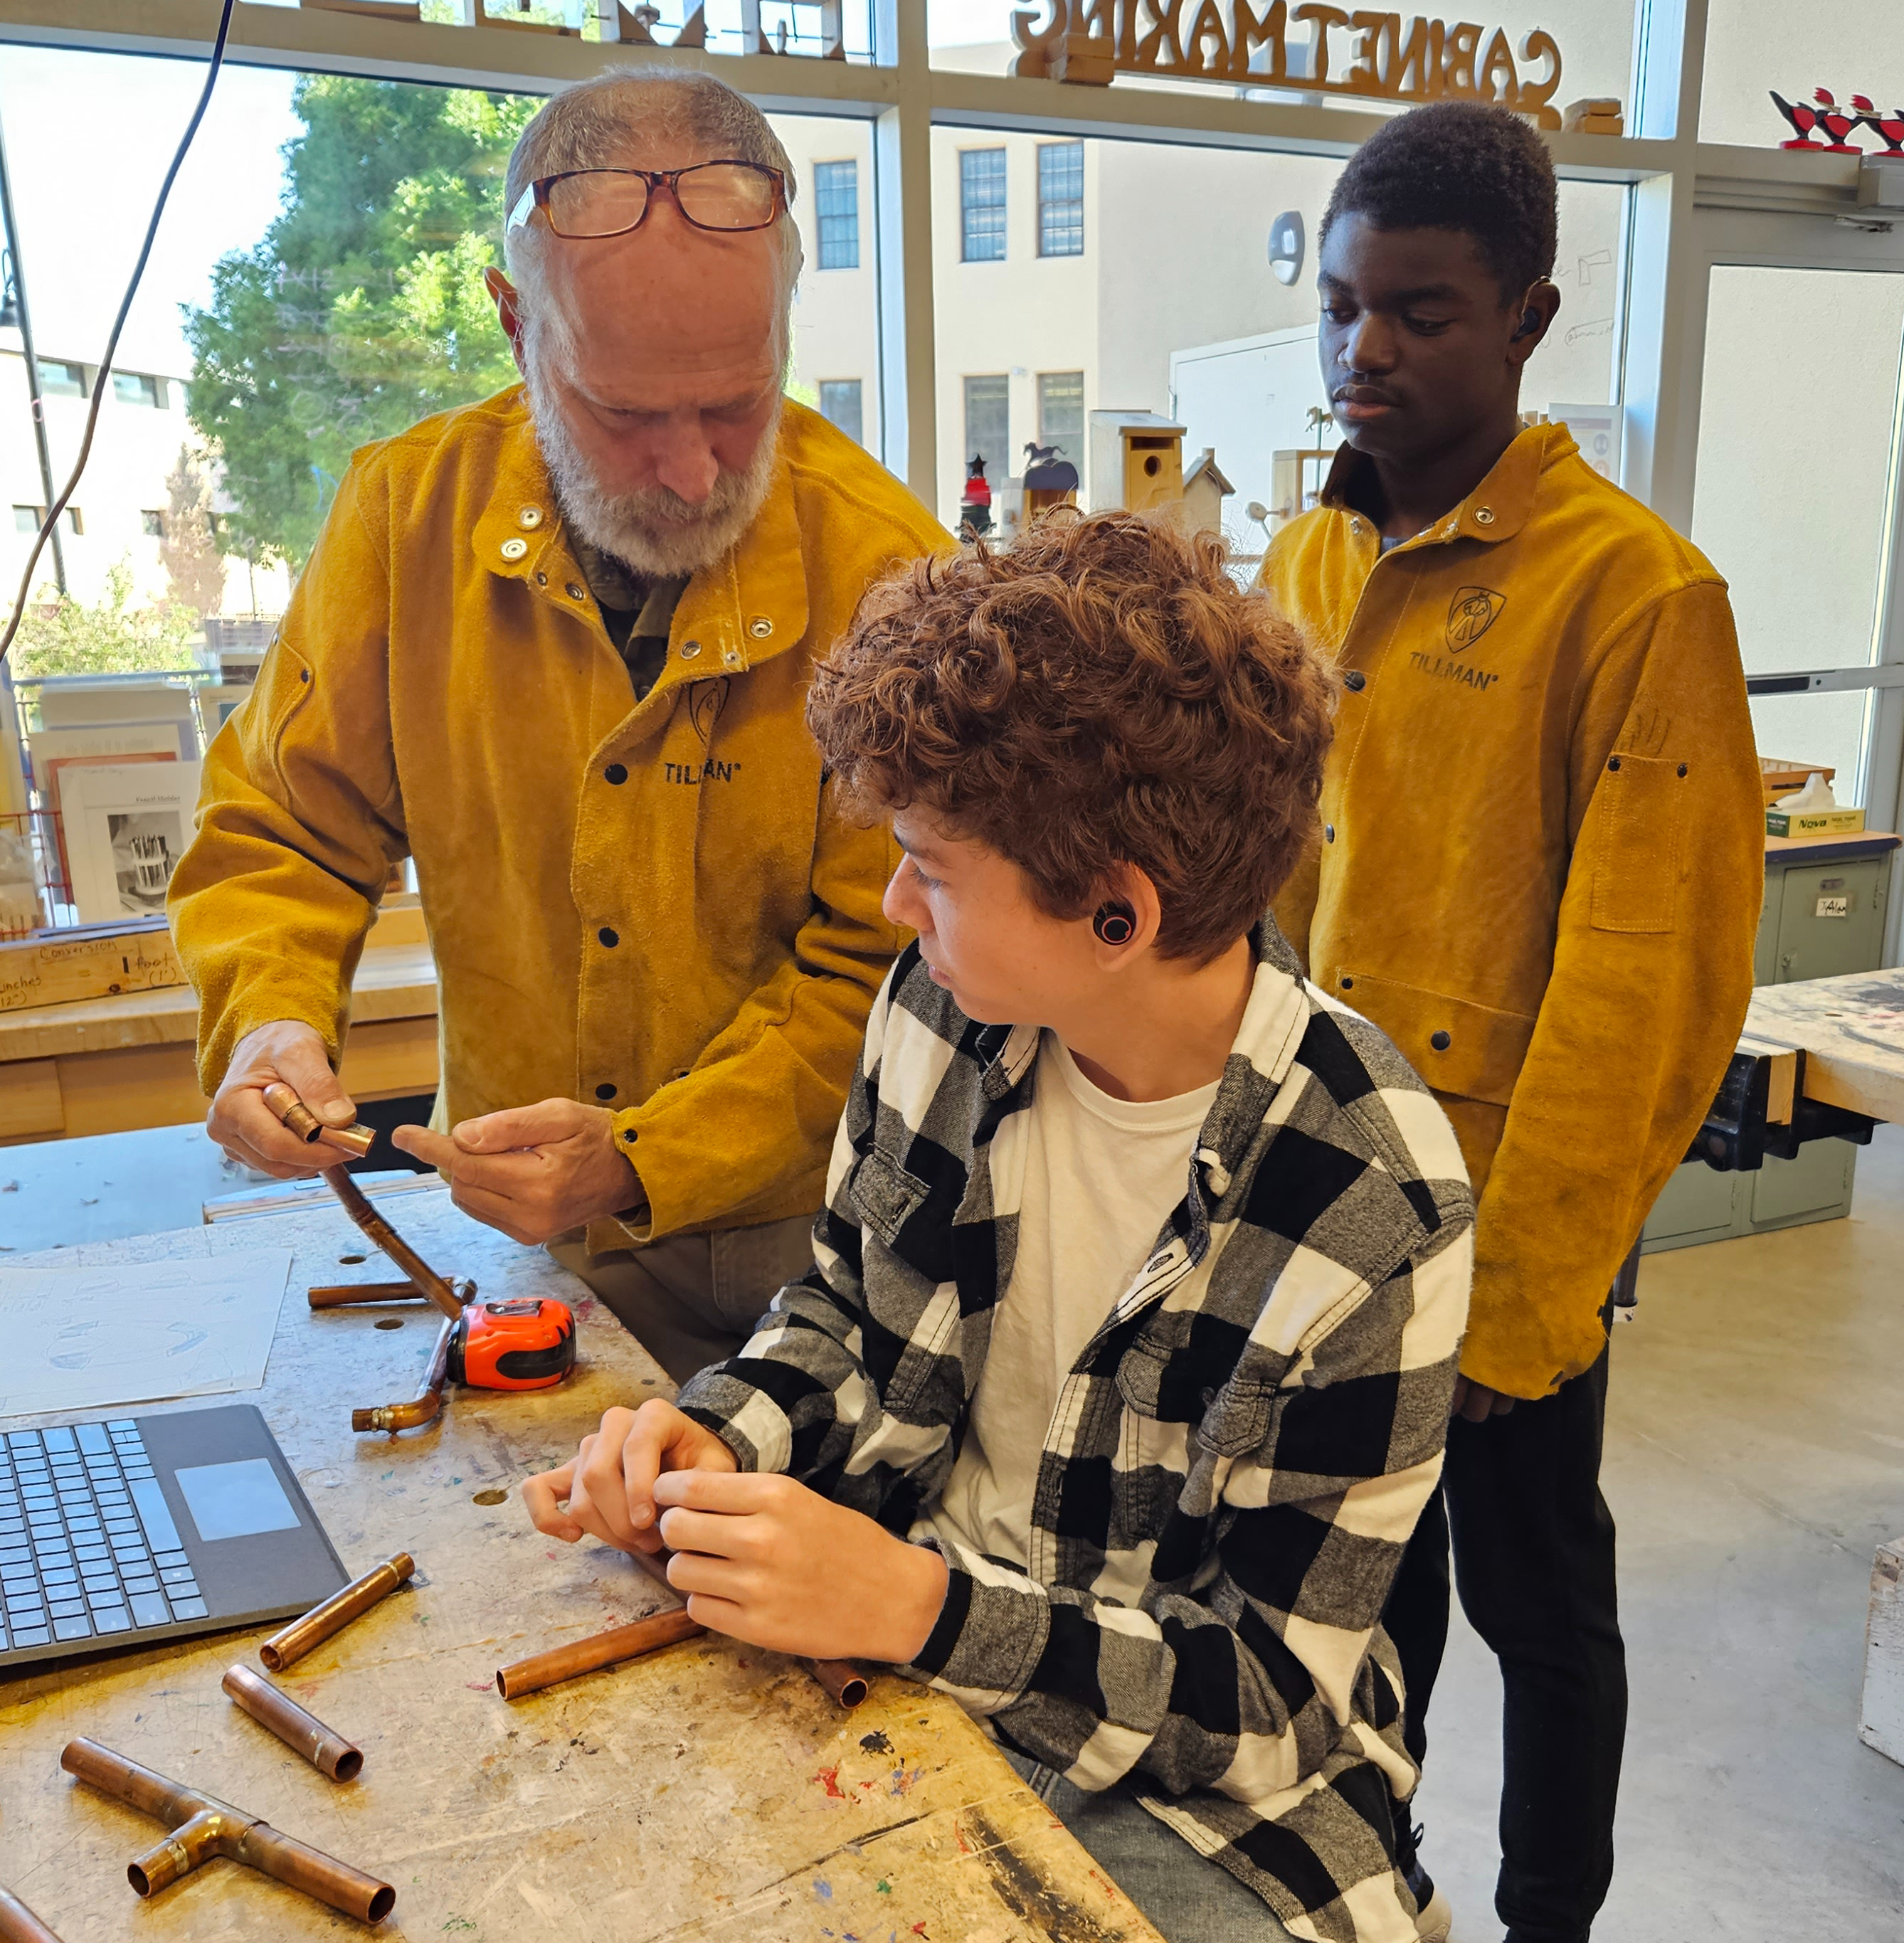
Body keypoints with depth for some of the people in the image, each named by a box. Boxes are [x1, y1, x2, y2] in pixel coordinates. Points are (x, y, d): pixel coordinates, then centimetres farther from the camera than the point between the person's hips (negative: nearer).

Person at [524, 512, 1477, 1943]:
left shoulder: (1372, 1220, -25)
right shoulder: (946, 1005, -9)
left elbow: (1273, 1693, -18)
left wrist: (922, 1607, -30)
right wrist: (718, 1439, -12)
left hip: (1178, 1787, -3)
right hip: (879, 1642, 4)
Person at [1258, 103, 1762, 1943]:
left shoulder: (1636, 591, -15)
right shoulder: (1300, 564, 6)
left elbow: (1642, 984, -16)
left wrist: (1516, 1292, -15)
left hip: (1507, 1234, -5)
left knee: (1532, 1596, 15)